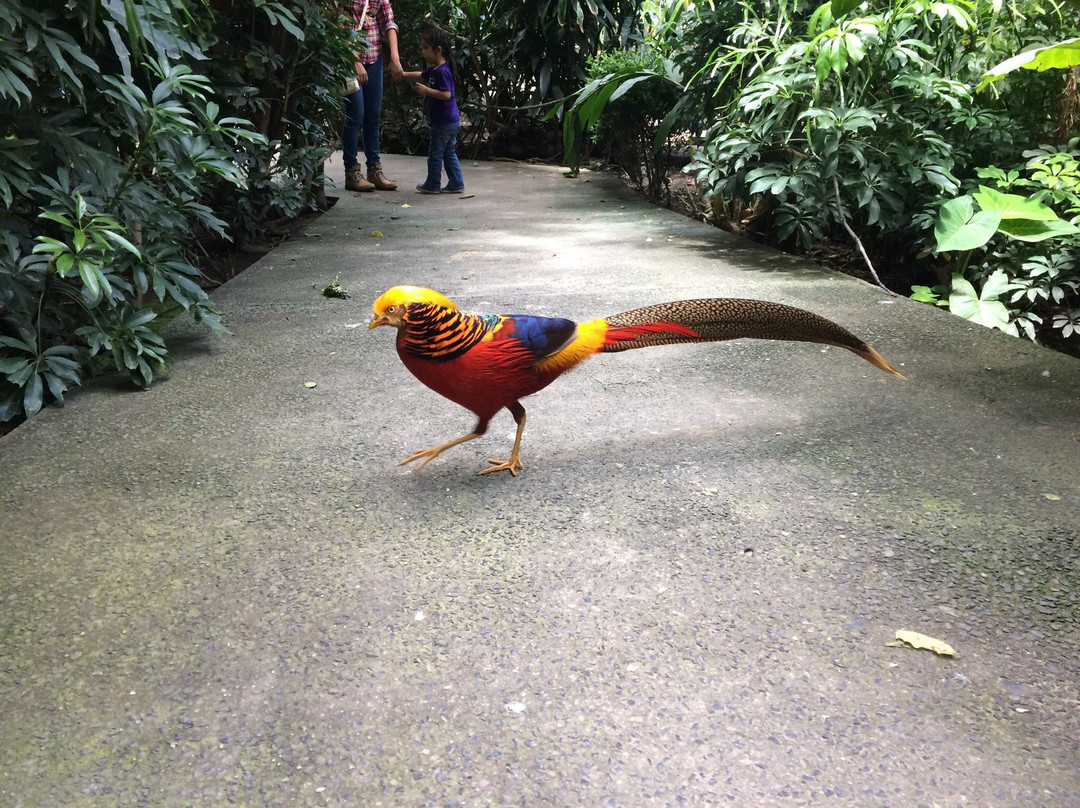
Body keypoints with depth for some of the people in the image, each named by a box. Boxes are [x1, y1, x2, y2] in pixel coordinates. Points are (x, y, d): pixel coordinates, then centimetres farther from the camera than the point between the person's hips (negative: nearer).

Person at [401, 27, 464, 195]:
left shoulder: (443, 71, -19)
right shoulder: (434, 69, 11)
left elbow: (446, 94, -27)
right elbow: (421, 75, 29)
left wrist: (426, 90, -23)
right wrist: (403, 74, 23)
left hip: (444, 123, -10)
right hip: (449, 122, 10)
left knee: (435, 154, 1)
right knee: (449, 153, 13)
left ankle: (433, 185, 11)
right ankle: (456, 184, 17)